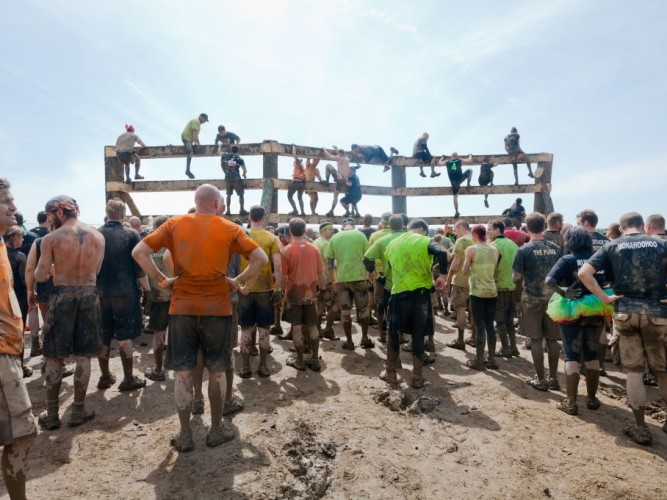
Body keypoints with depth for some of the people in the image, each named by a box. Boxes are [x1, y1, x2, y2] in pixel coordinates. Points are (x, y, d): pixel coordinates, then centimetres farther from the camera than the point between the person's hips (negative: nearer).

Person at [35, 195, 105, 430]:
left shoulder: (51, 238, -8)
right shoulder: (98, 236, 1)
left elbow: (40, 276, -5)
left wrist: (54, 268, 15)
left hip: (61, 297, -2)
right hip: (89, 296, 2)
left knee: (54, 358, 11)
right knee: (83, 356, 10)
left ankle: (51, 414, 19)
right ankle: (78, 410, 19)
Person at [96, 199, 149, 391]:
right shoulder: (131, 234, -9)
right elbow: (139, 266, -10)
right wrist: (147, 288, 2)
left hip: (101, 293, 4)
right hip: (125, 293, -3)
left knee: (103, 337, 13)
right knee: (124, 337, 3)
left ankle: (105, 376, 23)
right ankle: (128, 378, 10)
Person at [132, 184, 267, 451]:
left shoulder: (174, 224, 3)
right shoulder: (230, 229, 0)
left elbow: (139, 252, -2)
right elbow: (261, 258, -6)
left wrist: (162, 280, 2)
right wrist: (238, 282, 1)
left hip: (182, 308, 1)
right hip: (217, 308, -1)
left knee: (183, 372, 10)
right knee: (217, 370, 13)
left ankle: (185, 435, 19)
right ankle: (216, 430, 24)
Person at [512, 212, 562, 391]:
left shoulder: (524, 249, -11)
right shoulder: (556, 248, 1)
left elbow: (516, 277, -8)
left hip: (533, 298, -4)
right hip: (553, 297, 4)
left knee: (536, 339, 5)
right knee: (552, 339, 12)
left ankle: (540, 379, 12)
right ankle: (553, 378, 21)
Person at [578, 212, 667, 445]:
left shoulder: (612, 246, 2)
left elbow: (584, 273, -12)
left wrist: (604, 298, -6)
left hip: (625, 312, -1)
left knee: (633, 372, 8)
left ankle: (641, 429, 14)